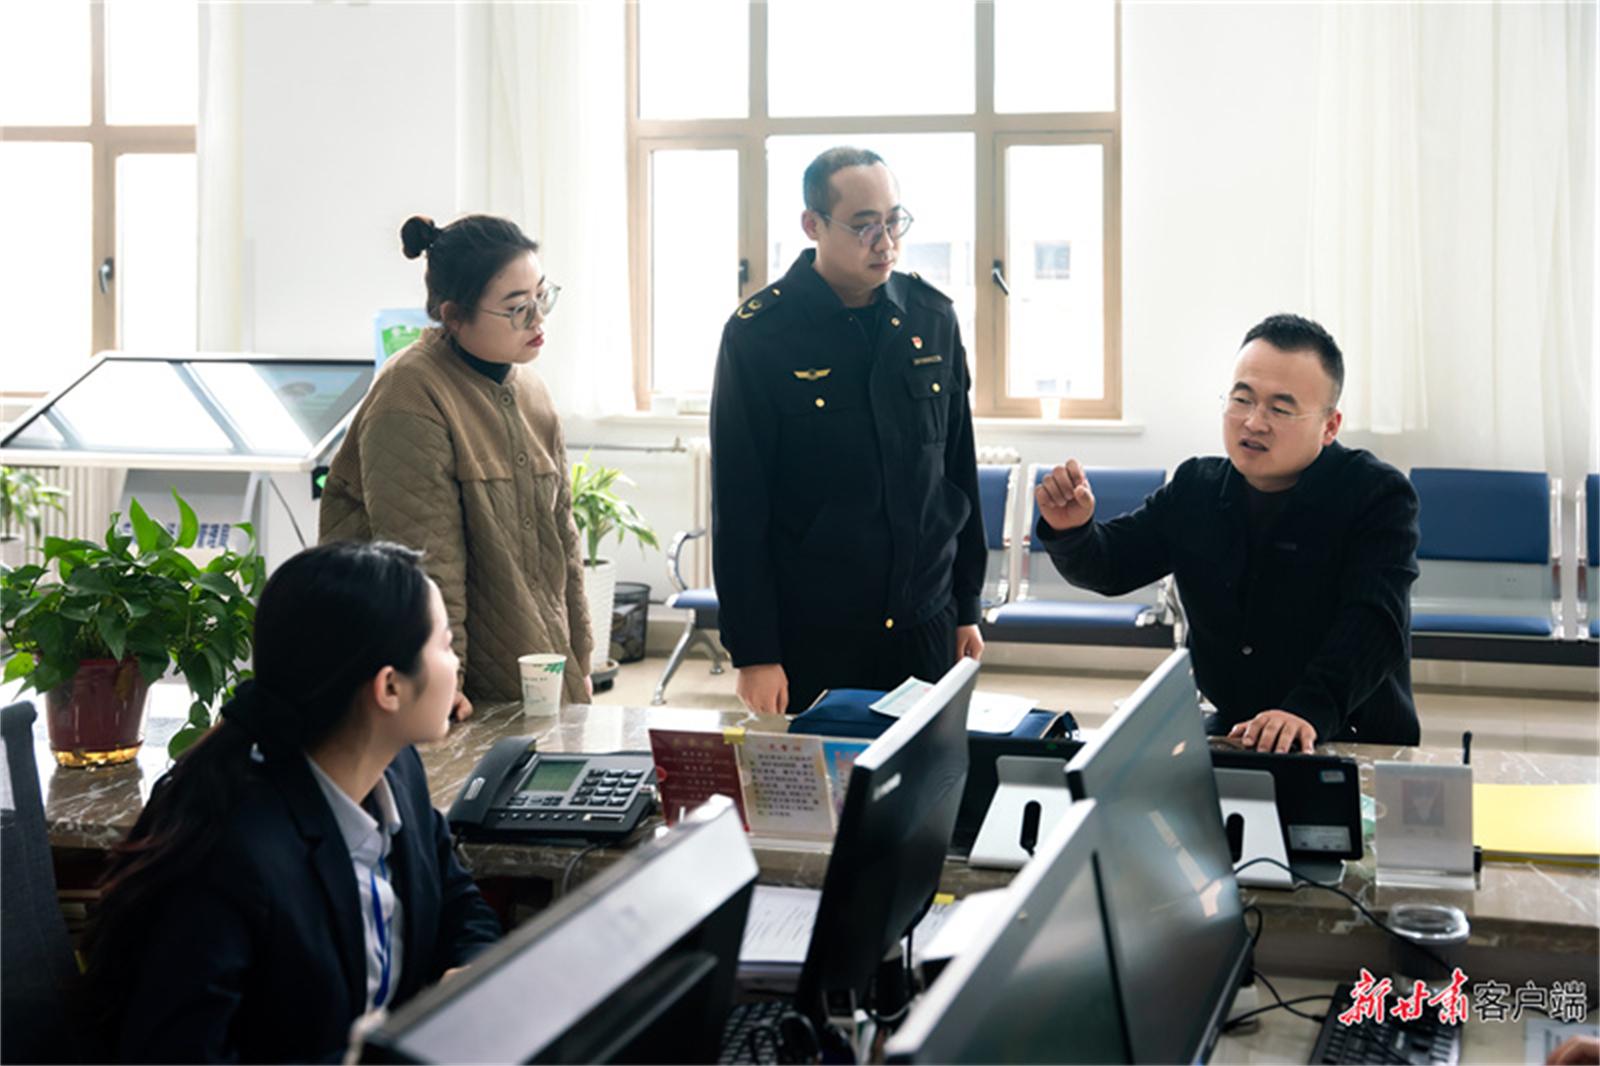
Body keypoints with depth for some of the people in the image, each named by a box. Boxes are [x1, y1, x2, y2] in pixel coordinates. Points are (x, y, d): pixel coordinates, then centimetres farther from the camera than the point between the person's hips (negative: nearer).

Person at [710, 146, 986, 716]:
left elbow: (959, 470, 13)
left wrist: (967, 607, 12)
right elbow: (738, 510, -8)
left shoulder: (932, 316, 5)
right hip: (810, 642, -4)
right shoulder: (758, 335, -8)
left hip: (925, 630, 4)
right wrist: (754, 654, -11)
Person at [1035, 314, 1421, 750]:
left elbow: (1373, 624, -22)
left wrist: (1310, 712, -40)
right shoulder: (1195, 489, 8)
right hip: (1225, 734, 4)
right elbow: (1107, 567, 11)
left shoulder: (1378, 496, -9)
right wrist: (1071, 532, -15)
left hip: (1357, 745, -3)